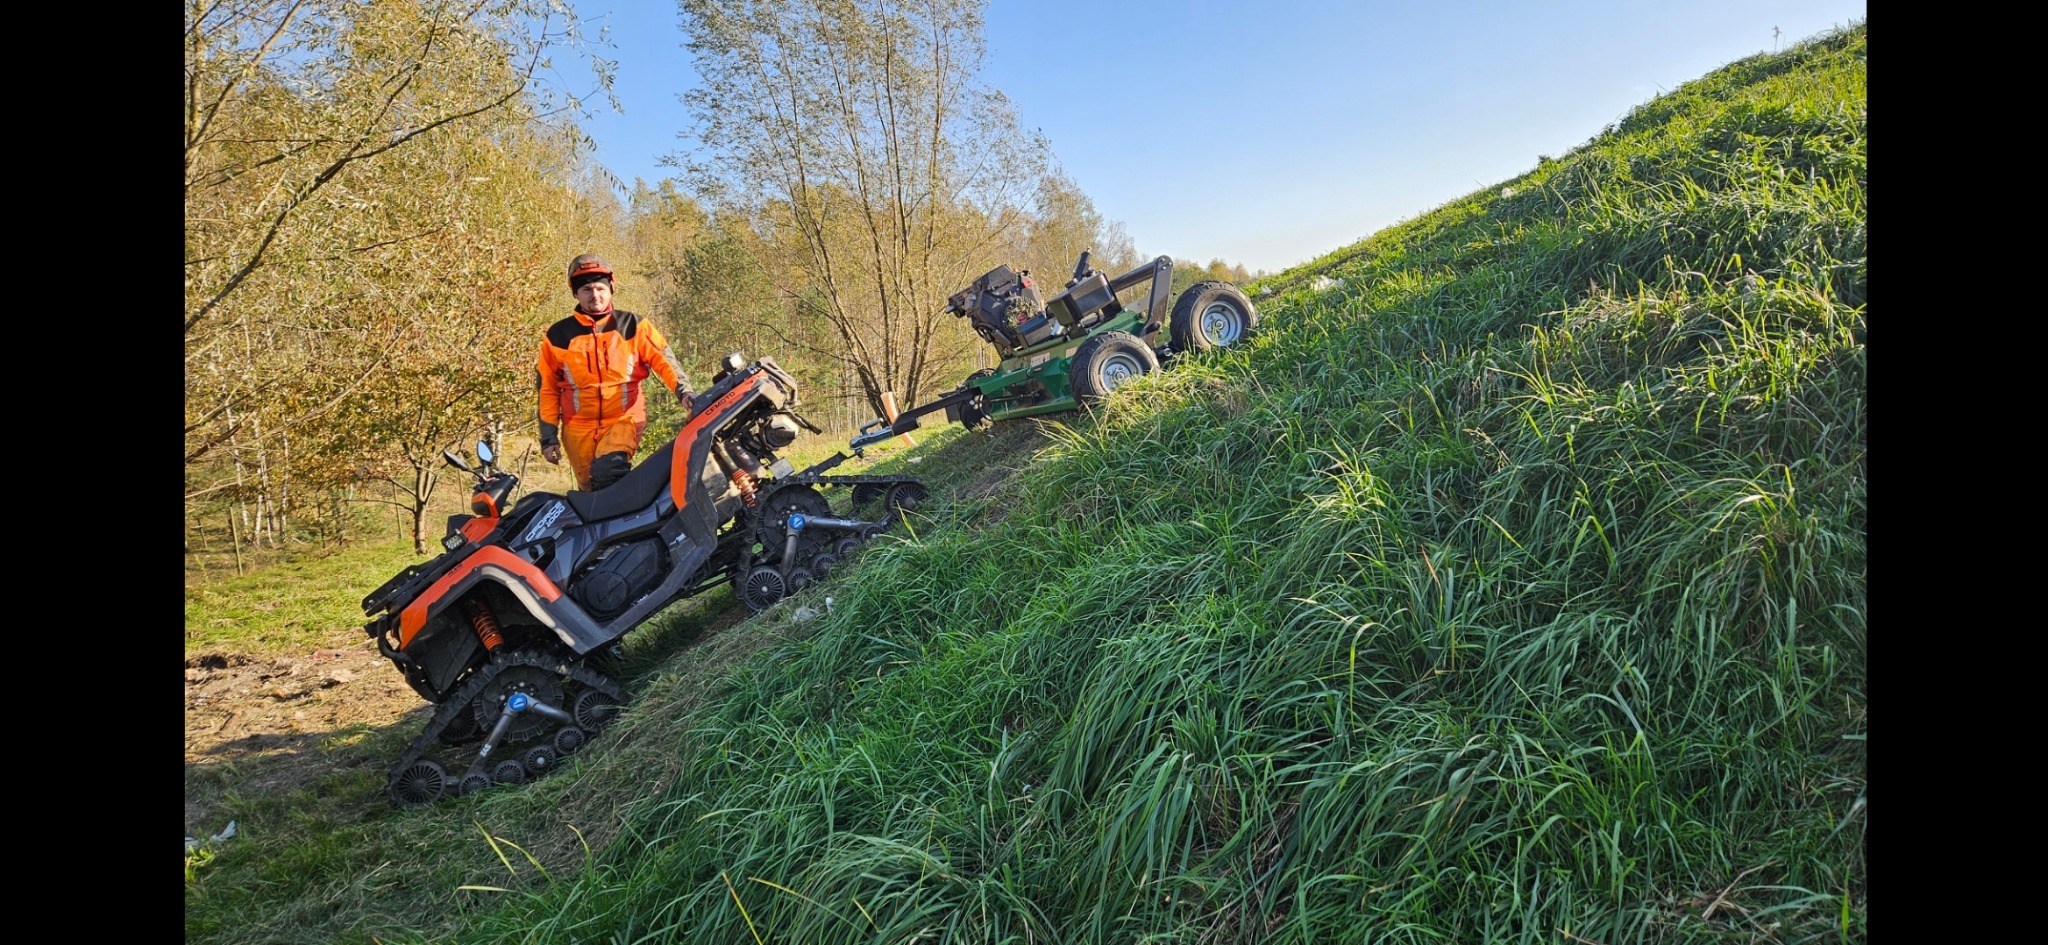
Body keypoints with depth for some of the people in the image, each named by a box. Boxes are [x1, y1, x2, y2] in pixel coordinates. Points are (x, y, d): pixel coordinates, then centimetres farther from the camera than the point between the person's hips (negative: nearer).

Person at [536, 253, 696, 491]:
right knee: (590, 491, 7)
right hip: (578, 428, 3)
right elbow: (548, 389, 11)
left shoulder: (633, 326, 3)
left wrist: (683, 391, -23)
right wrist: (549, 437, 8)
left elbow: (663, 360, -3)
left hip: (624, 418, -3)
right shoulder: (558, 335, 6)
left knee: (607, 472, -28)